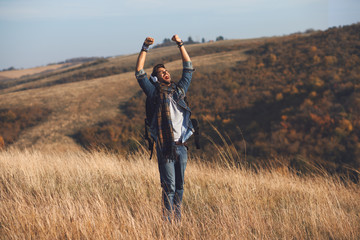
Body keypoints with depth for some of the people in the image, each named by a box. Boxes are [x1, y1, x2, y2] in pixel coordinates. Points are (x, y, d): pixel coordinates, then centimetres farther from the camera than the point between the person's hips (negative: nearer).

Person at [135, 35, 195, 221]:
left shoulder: (179, 89, 14)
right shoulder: (155, 93, 2)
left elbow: (188, 67, 22)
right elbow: (139, 73, -4)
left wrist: (180, 44, 19)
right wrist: (145, 48, -5)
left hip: (181, 146, 5)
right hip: (166, 147, -5)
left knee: (179, 186, 9)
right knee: (169, 186, -5)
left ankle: (178, 219, 16)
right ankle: (167, 221, 0)